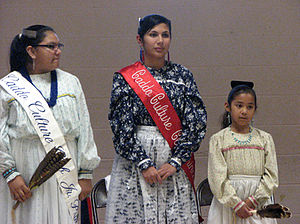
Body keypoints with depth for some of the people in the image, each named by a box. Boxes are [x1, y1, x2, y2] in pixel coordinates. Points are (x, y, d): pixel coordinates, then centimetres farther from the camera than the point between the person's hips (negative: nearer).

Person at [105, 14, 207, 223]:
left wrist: (175, 162, -8)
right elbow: (121, 128, -5)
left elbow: (196, 123, 2)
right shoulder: (125, 78, 1)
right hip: (134, 164, -2)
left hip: (174, 166, 2)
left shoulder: (182, 75, 7)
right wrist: (144, 164, -13)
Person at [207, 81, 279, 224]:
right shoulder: (218, 139, 2)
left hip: (258, 204, 1)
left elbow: (271, 175, 1)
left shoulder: (265, 139, 8)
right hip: (227, 204, -1)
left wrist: (254, 200, -10)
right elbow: (218, 177, -6)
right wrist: (236, 203, -14)